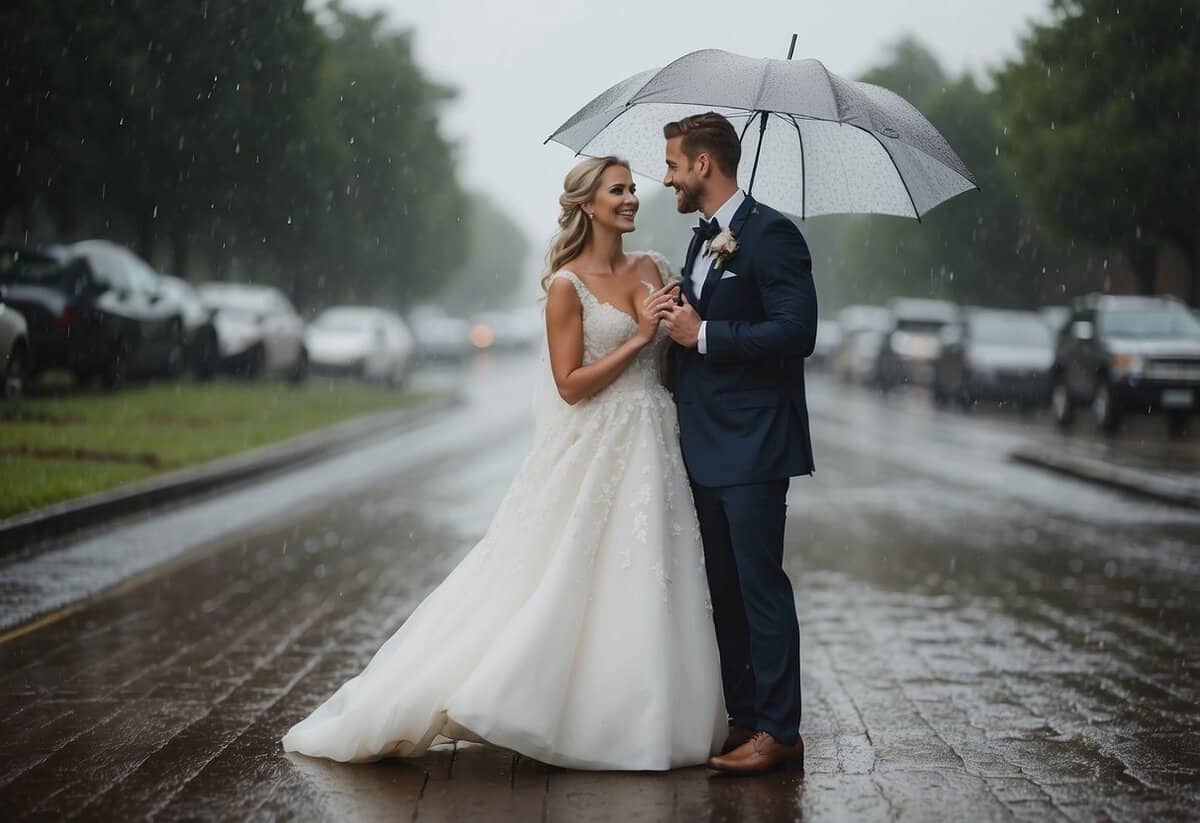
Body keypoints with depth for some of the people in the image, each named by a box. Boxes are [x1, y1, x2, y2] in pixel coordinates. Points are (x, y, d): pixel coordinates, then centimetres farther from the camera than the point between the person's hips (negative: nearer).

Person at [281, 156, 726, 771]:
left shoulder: (652, 270, 9)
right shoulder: (568, 286, -8)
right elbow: (570, 385, -12)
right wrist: (637, 339, -15)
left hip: (651, 447, 6)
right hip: (593, 451, -6)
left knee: (646, 592, 7)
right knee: (562, 586, -4)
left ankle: (642, 717, 17)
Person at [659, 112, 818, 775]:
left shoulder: (768, 234, -13)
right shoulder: (703, 240, 17)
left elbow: (796, 332, -22)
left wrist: (703, 335, -18)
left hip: (753, 446, -10)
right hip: (707, 446, 10)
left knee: (760, 584, -6)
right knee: (723, 588, 12)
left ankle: (779, 731, -1)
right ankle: (741, 719, 20)